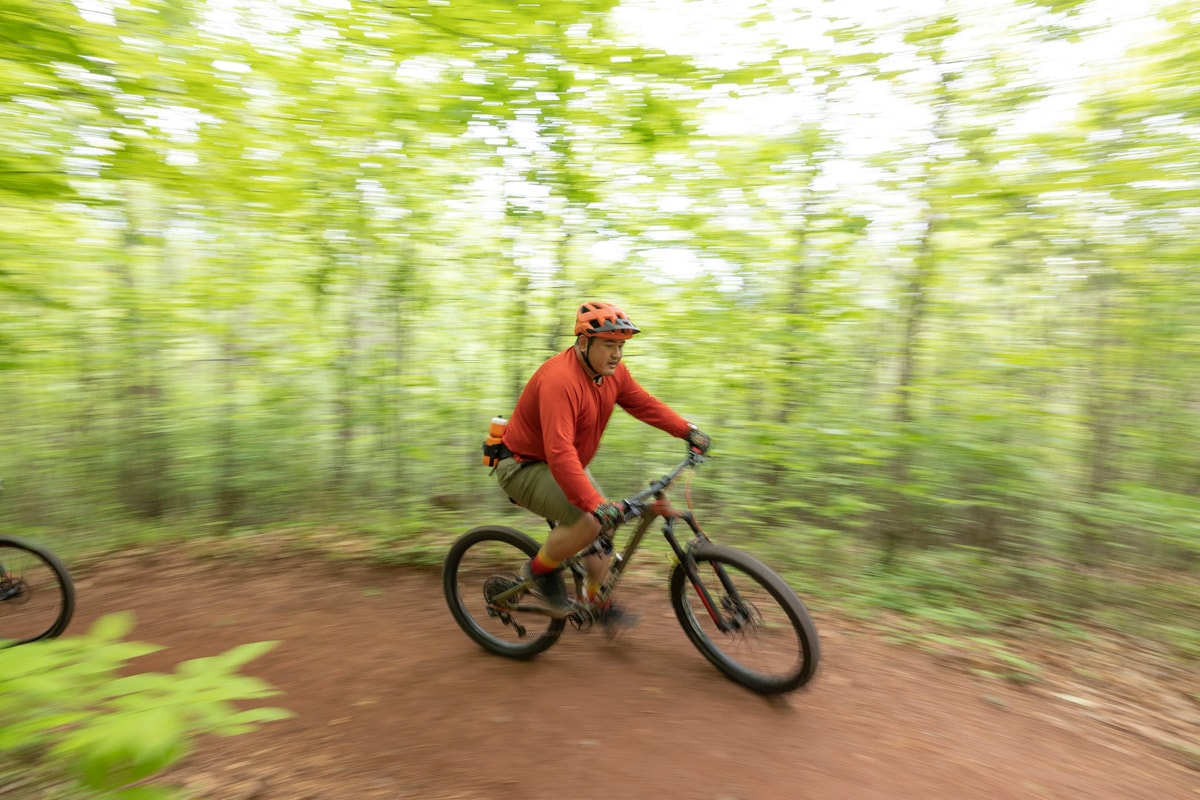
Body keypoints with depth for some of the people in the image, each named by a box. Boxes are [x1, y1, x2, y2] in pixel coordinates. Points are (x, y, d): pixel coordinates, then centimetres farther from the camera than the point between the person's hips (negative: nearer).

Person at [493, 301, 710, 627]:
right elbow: (559, 454, -41)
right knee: (588, 521, -26)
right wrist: (595, 503, -45)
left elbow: (645, 404, 7)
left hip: (568, 464, 9)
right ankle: (539, 570, 2)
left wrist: (688, 431, -2)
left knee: (606, 526, 7)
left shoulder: (614, 372, -5)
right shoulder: (559, 380, -34)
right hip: (523, 467, -9)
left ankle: (599, 604, 27)